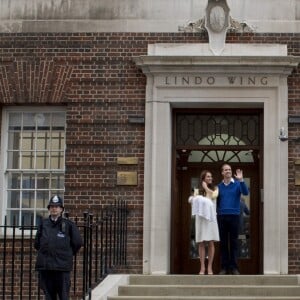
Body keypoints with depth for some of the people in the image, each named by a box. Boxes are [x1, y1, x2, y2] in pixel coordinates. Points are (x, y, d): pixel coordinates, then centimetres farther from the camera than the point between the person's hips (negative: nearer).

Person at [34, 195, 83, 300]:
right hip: (44, 266, 3)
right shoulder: (43, 224, 9)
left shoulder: (68, 224, 1)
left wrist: (68, 254, 9)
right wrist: (44, 252, 13)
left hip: (62, 266, -3)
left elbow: (77, 242, 4)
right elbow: (37, 243, 19)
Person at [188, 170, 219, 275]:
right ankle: (202, 267, 0)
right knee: (201, 243, -1)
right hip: (200, 217, 0)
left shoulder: (215, 188, 10)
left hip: (211, 216, 0)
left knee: (210, 242, -2)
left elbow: (214, 196, -11)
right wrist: (193, 198, -15)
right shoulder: (198, 190, 10)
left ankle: (210, 267, 2)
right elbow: (190, 200, 5)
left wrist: (206, 188, 0)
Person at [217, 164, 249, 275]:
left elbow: (246, 193, -16)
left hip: (234, 216, -2)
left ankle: (234, 267, 4)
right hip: (222, 216, 2)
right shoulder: (219, 186, 10)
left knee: (234, 242, 1)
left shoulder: (237, 184, 1)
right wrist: (216, 212, -1)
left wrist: (241, 180, -28)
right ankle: (224, 267, 9)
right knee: (223, 243, 4)